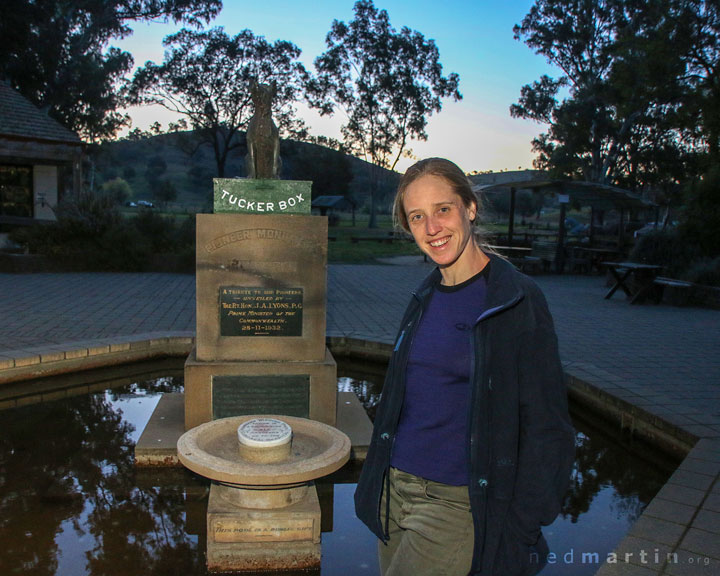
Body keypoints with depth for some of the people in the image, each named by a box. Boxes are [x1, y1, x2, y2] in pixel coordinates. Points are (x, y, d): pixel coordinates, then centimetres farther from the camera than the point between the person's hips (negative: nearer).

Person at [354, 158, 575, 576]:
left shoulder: (517, 301, -14)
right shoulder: (426, 297, 5)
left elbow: (548, 429, -12)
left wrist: (522, 531, -12)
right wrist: (378, 484, 17)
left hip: (458, 503, -6)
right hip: (395, 490, 6)